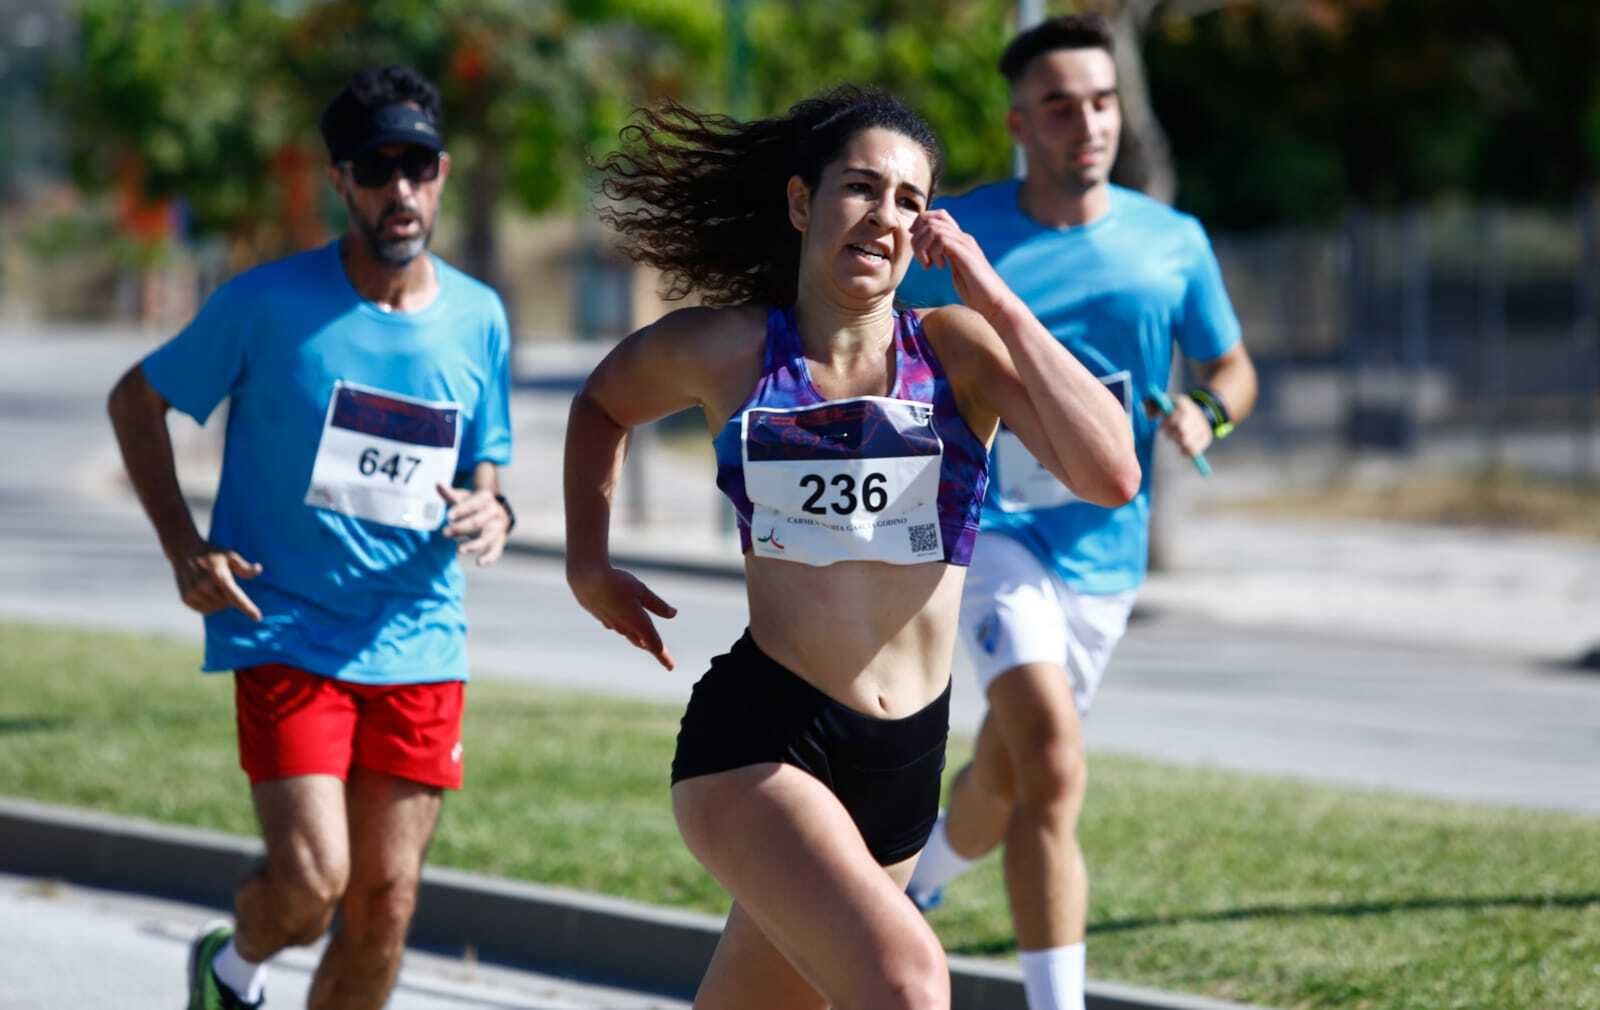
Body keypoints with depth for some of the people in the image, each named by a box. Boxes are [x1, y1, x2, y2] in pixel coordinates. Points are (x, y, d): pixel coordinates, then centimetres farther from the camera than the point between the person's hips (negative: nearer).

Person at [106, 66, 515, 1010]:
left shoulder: (479, 320, 5)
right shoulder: (270, 304, -7)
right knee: (311, 884, -15)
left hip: (420, 647, 4)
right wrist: (186, 550, -6)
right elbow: (137, 401, 5)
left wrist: (489, 513, -7)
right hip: (286, 636, -4)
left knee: (385, 906, 3)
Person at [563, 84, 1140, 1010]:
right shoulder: (723, 351, 2)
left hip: (905, 758, 3)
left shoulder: (958, 349, 1)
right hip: (758, 738, -3)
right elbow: (602, 407, 25)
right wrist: (588, 566, 19)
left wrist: (993, 299, -13)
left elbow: (1110, 474, -15)